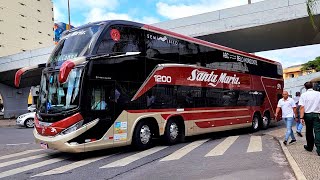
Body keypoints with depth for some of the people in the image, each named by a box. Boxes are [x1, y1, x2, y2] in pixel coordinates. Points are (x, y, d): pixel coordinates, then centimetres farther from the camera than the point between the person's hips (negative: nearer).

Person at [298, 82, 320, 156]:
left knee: (309, 131, 15)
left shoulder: (303, 95, -4)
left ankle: (310, 147, 27)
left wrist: (301, 117, -10)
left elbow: (302, 107, -10)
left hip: (308, 115, 0)